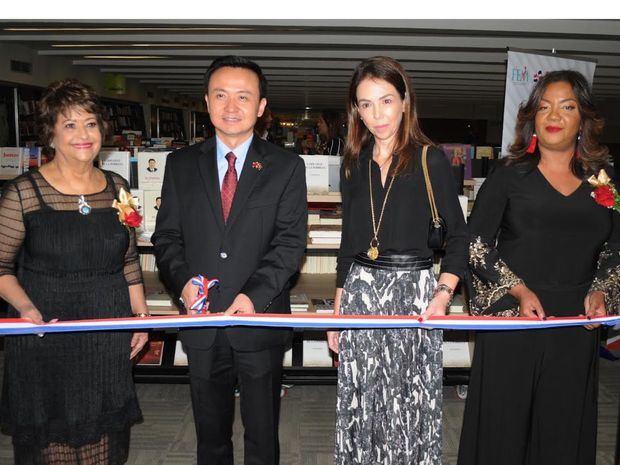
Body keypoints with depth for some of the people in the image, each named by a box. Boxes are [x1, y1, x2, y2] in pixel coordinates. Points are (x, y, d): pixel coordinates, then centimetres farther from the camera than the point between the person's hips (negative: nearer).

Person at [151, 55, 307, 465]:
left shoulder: (286, 167, -1)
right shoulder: (181, 165, 6)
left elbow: (291, 241, -8)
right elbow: (167, 236, 5)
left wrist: (255, 294, -21)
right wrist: (182, 278, -15)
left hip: (260, 320, -2)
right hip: (203, 321, 2)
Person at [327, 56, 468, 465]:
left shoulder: (431, 160, -4)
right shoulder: (354, 163, 9)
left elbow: (458, 234, 0)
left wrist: (444, 293, -15)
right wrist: (338, 308, 12)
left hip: (413, 291, -3)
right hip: (360, 292, 4)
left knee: (411, 403, 4)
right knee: (360, 401, 9)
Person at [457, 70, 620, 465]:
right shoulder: (508, 177, 1)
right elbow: (475, 245, -1)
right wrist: (518, 290, -11)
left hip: (576, 324, 3)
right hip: (512, 318, -2)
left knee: (565, 427, 10)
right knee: (503, 423, 5)